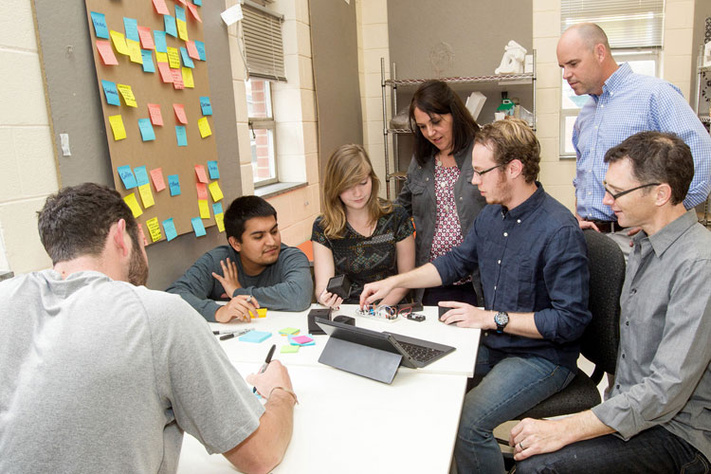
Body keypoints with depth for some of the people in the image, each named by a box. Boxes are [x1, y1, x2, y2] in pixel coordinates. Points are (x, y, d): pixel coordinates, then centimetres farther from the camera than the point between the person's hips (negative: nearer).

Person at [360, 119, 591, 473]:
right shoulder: (491, 215, 4)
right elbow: (456, 262, 16)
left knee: (466, 425, -25)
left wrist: (491, 318, -21)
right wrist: (394, 282, 10)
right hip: (492, 344, 8)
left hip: (542, 356, -8)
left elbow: (571, 321, -22)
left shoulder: (560, 231, -23)